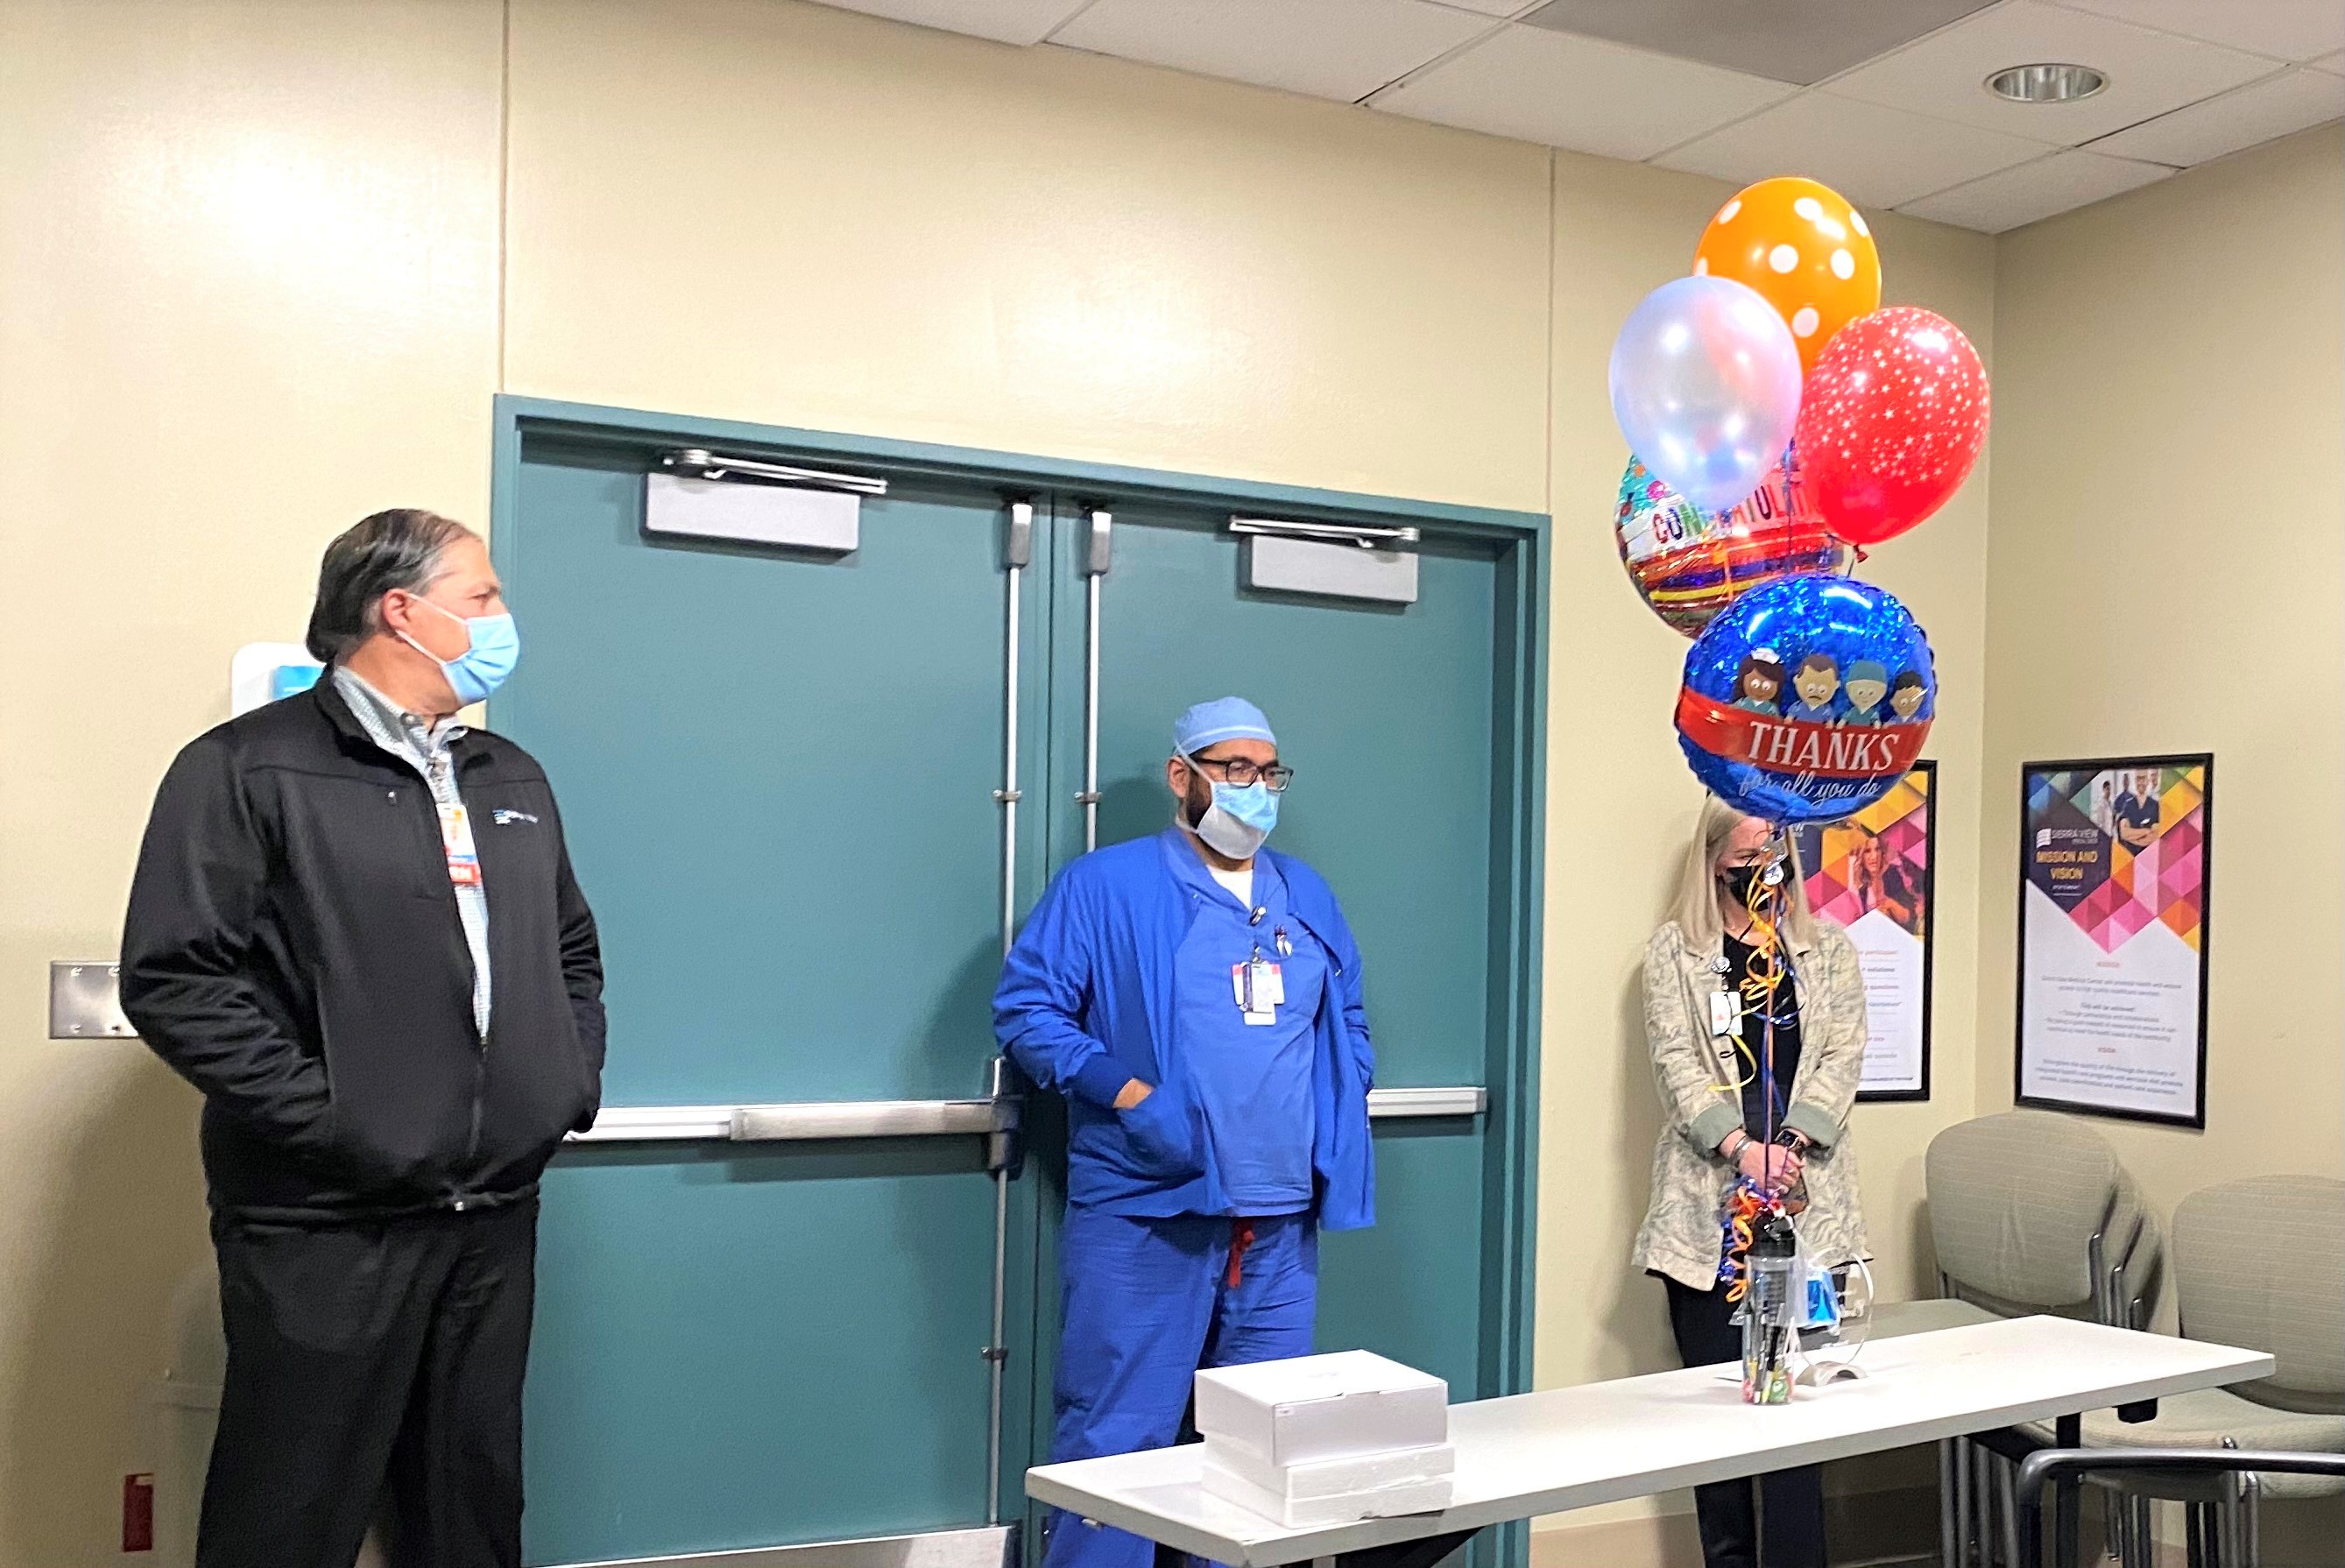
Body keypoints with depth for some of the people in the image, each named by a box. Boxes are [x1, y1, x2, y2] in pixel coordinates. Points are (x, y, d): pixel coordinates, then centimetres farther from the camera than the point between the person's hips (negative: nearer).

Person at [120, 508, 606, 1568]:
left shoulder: (510, 780, 16)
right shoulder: (248, 768, -7)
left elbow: (572, 951, 24)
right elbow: (177, 977, -14)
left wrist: (577, 1080, 9)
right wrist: (326, 1118, -18)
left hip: (495, 1217, 6)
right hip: (327, 1228, -6)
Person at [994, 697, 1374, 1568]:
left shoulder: (1308, 898, 17)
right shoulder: (1107, 885, -2)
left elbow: (1348, 1021, 25)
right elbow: (1025, 1006, -6)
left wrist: (1343, 1106, 7)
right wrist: (1128, 1095, -16)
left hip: (1281, 1221, 6)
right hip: (1146, 1213, -5)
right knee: (1116, 1439, -3)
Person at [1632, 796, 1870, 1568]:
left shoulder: (1829, 949, 13)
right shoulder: (1675, 950, 8)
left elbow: (1842, 1057, 4)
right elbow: (1677, 1062, -2)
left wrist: (1790, 1144, -11)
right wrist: (1743, 1147, -14)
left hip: (1806, 1196, 1)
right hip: (1708, 1196, -1)